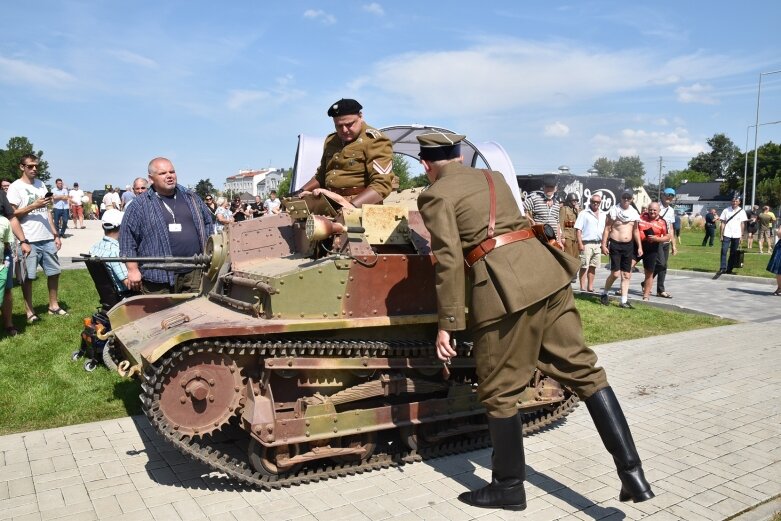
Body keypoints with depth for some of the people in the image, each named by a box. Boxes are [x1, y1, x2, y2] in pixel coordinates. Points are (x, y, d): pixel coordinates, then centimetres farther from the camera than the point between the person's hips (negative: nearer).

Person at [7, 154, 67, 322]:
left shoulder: (41, 184, 14)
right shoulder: (15, 187, -4)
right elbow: (12, 214, -8)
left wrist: (55, 234, 12)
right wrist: (34, 205, -19)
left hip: (47, 239, 6)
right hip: (29, 241, -5)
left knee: (54, 272, 11)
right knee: (28, 277, 1)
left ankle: (54, 305, 24)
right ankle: (30, 311, 11)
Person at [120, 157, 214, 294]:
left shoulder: (191, 198, 13)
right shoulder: (140, 205, 1)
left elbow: (207, 222, 21)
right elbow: (128, 239, -1)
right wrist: (133, 270, -6)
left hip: (193, 274, 4)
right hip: (158, 278, -3)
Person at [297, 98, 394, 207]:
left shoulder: (375, 141, -6)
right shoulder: (330, 141, 17)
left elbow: (382, 184, -17)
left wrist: (351, 207, -27)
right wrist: (302, 191, 14)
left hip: (359, 208, -6)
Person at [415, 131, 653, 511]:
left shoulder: (435, 196, 2)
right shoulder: (494, 177, 22)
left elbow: (450, 261, -8)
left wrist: (447, 323, -5)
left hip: (502, 289, -7)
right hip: (545, 270, 7)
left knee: (499, 392, 7)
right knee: (583, 368, 11)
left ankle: (508, 487, 21)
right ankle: (631, 471, 11)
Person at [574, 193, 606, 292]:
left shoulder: (603, 215, 14)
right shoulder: (584, 214, -3)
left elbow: (605, 230, 19)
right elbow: (578, 229, -8)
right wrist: (580, 243, -16)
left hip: (598, 244, 5)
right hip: (586, 244, -5)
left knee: (593, 267, 10)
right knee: (584, 267, -4)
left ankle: (590, 288, 17)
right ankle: (583, 289, -1)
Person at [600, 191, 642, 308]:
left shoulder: (634, 213, 9)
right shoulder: (614, 211, -5)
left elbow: (636, 231, 16)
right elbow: (606, 229, -6)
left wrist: (639, 246, 12)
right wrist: (604, 244, -12)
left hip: (629, 246, 5)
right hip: (615, 245, -5)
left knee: (626, 275, 5)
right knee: (615, 273, -8)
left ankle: (624, 301, 9)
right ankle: (604, 294, 15)